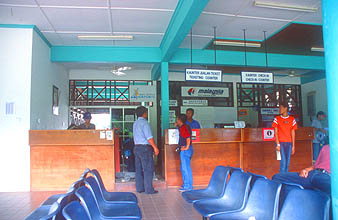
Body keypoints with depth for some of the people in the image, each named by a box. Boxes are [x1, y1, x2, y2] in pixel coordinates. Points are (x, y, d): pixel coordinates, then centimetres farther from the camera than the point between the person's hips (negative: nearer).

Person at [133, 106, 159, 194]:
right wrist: (155, 147, -13)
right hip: (145, 147, -9)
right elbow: (149, 137, -19)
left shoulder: (135, 123, 14)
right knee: (148, 169, -2)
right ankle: (149, 189, 1)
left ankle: (139, 188, 17)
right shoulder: (144, 122, -13)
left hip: (137, 147, 9)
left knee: (138, 169, 11)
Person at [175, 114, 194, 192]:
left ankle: (188, 186, 3)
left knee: (185, 168, -4)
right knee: (184, 168, 17)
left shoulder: (183, 128, -15)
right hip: (184, 150, 10)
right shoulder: (186, 126, 13)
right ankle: (186, 184, 26)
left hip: (185, 150, -10)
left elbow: (188, 138, -26)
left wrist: (186, 147, -18)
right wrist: (178, 126, 23)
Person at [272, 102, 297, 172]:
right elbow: (276, 132, -1)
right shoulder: (277, 119, 2)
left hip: (289, 143, 2)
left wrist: (293, 146, 5)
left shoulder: (292, 119, 7)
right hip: (281, 142, -2)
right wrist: (278, 144, -9)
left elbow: (293, 133, 8)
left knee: (287, 162, 5)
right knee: (283, 161, -10)